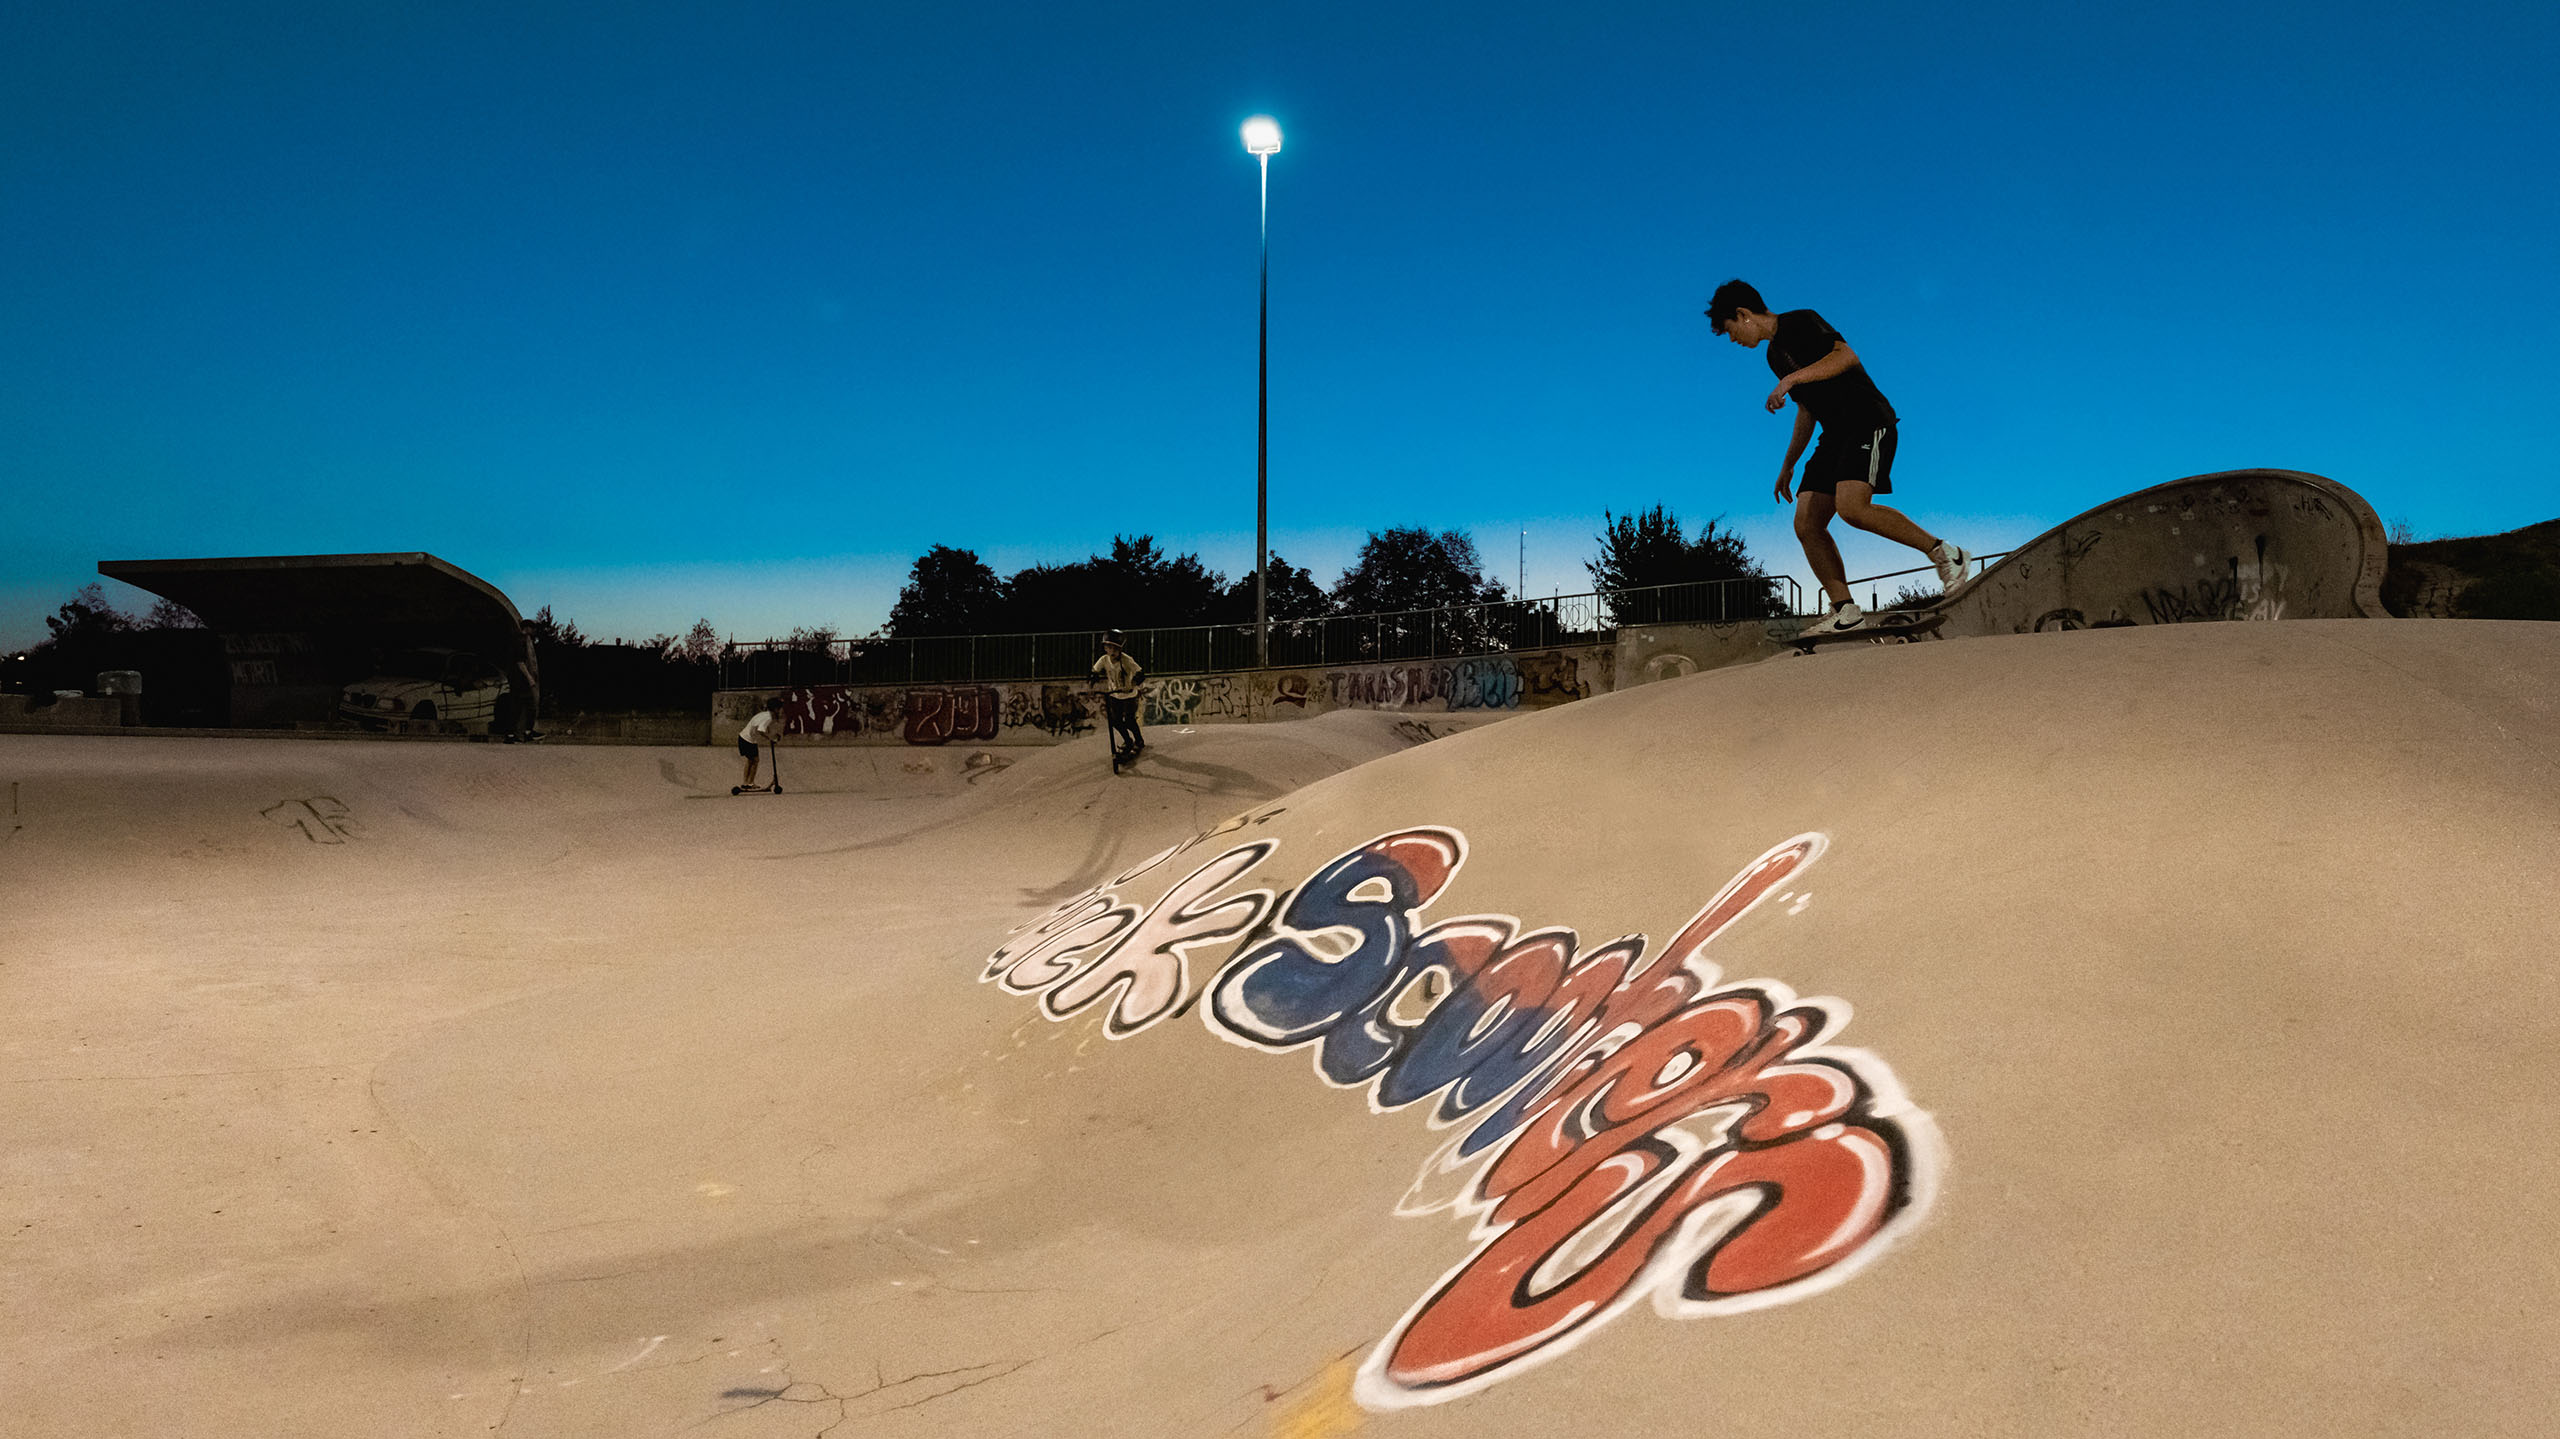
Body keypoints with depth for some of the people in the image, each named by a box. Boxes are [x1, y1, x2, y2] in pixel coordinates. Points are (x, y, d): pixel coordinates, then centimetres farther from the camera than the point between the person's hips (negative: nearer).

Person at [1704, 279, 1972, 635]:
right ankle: (1845, 611, -4)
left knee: (1851, 507, -29)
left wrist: (1792, 379, -27)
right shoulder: (1775, 355, 21)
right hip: (1836, 434, 9)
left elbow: (1846, 355, -22)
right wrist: (1788, 465, 27)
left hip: (1868, 422, -9)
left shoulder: (1801, 322, -5)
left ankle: (1944, 554, -15)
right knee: (1806, 525, -4)